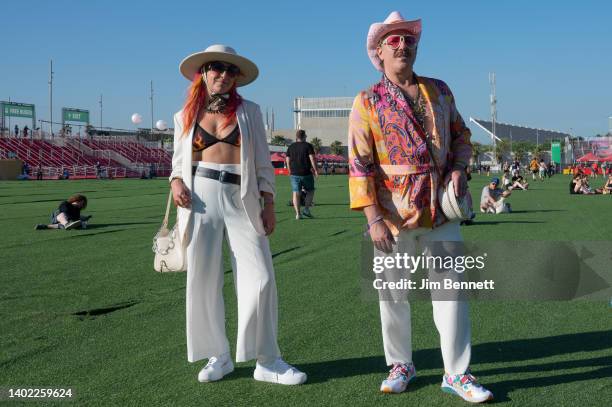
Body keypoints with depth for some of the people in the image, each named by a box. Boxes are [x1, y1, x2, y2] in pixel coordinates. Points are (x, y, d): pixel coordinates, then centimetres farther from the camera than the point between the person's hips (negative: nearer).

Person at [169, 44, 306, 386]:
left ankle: (267, 361, 3)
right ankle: (219, 356, 18)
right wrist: (176, 182, -7)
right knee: (203, 280, 3)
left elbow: (263, 162, 8)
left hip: (242, 199, -1)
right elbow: (179, 161, 15)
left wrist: (268, 203, 1)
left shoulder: (249, 111, 10)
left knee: (260, 279, -7)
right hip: (201, 197, 1)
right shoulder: (186, 116, 12)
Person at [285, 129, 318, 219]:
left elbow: (288, 160, 11)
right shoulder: (308, 146, -3)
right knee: (310, 191, 13)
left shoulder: (290, 147, 9)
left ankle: (297, 213, -3)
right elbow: (312, 158, -11)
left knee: (296, 193, 2)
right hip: (306, 173, -3)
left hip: (294, 174, 3)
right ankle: (306, 209, 0)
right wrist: (315, 170, -5)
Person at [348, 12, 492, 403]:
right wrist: (373, 218, -16)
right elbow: (360, 164, -8)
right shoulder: (367, 102, -2)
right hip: (393, 213, -3)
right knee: (392, 293, 7)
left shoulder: (440, 91, 10)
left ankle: (457, 372, 11)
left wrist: (458, 167, -2)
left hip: (441, 210, 3)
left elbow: (461, 134, 20)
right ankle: (401, 365, 25)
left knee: (452, 289, 1)